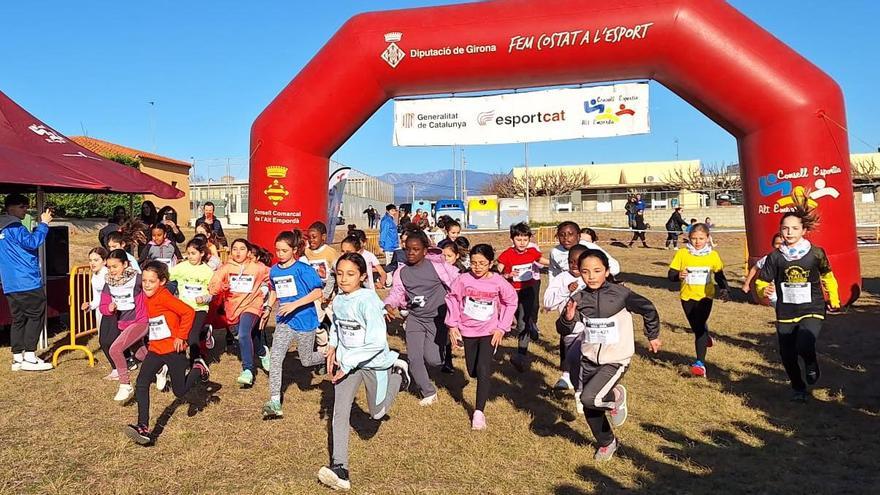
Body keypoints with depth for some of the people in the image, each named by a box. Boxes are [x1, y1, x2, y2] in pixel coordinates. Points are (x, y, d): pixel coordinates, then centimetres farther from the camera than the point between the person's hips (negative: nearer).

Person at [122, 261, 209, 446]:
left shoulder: (164, 297, -19)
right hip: (155, 349, 7)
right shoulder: (148, 298, 7)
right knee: (142, 383, -13)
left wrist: (181, 336, -20)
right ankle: (143, 429, -13)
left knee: (179, 391, 6)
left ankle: (199, 370, 35)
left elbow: (188, 312, -26)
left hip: (173, 349, -7)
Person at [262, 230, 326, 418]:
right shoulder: (274, 270, 4)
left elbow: (318, 292, -19)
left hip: (305, 320, -4)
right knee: (275, 359, -12)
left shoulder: (302, 269, -14)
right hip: (284, 321, 4)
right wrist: (268, 307, 7)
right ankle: (274, 402, -9)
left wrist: (295, 304, -26)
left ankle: (328, 356, 44)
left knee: (306, 361, 12)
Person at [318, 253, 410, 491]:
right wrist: (332, 348, 3)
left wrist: (347, 364, -23)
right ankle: (340, 469, -9)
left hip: (374, 362, -5)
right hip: (347, 362, 5)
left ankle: (398, 371, 35)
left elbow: (376, 342, -28)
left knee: (377, 413, 14)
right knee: (340, 412, -11)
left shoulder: (368, 301, -24)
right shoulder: (338, 300, -2)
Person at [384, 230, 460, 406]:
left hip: (437, 318, -4)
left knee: (432, 359, -14)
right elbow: (396, 293, -1)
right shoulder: (401, 272, 0)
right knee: (414, 358, -3)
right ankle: (429, 393, 18)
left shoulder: (436, 265, -13)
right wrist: (389, 305, -22)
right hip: (415, 319, 4)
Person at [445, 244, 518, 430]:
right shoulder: (464, 279, -13)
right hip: (467, 330, 2)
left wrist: (502, 328, -4)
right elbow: (452, 299, 1)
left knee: (483, 371, -14)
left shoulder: (498, 282, -13)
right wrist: (452, 325, -3)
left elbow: (511, 302, 0)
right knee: (473, 372, 13)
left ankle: (479, 412, -8)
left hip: (489, 331, -2)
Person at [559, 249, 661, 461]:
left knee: (589, 398, -23)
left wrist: (653, 336, 12)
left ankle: (616, 398, 10)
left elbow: (648, 309, 0)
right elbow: (564, 329, -4)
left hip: (615, 360, -4)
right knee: (590, 410, 12)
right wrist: (568, 318, -26)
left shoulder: (620, 294, -16)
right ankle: (607, 443, 40)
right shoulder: (579, 298, -7)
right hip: (589, 359, 4)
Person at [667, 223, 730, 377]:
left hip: (705, 296, -2)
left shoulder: (713, 255, -3)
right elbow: (671, 274, -6)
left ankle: (700, 363, -10)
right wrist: (678, 275, -28)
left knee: (699, 327, -11)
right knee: (696, 327, 17)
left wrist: (725, 290, -9)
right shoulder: (682, 253, -6)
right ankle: (706, 338, 52)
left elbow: (719, 276, 7)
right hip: (687, 297, 2)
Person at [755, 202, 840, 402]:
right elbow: (762, 281, 0)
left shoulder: (816, 254, -7)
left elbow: (827, 276, 11)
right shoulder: (775, 257, -6)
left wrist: (833, 299, 19)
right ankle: (799, 389, 36)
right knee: (787, 356, 9)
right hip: (785, 313, 2)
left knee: (804, 346, -26)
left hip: (812, 310, -2)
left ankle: (812, 365, 11)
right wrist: (764, 290, -22)